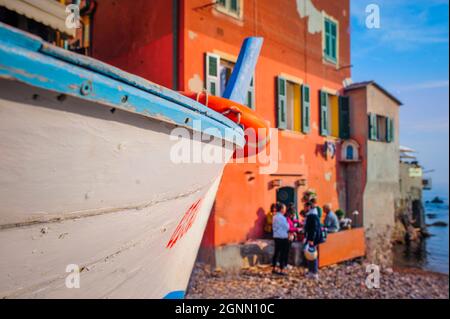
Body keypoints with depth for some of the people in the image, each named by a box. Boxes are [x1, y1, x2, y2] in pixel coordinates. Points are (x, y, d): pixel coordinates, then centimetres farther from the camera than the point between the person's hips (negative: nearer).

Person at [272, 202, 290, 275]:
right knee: (283, 253, -2)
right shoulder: (282, 217, -16)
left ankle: (274, 268, 19)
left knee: (276, 252, 13)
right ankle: (281, 270, 1)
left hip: (276, 237, 8)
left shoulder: (275, 217, 9)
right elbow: (287, 227, -10)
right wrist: (287, 222, 8)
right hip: (283, 237, -8)